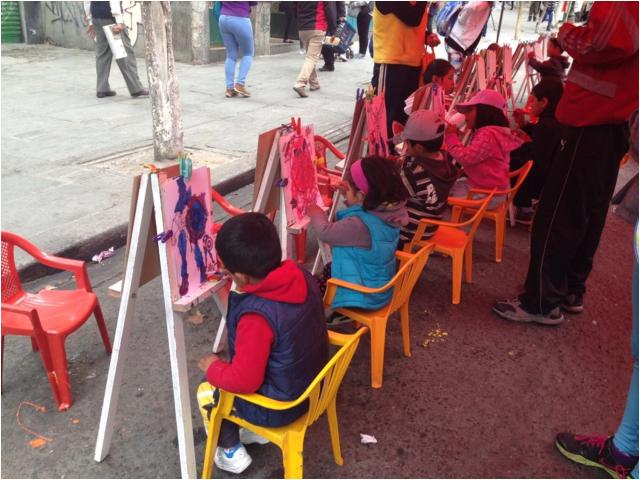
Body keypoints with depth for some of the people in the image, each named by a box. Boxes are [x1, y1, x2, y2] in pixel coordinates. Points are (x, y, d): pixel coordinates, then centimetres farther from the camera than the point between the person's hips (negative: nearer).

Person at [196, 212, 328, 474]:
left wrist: (212, 367, -9)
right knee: (230, 367, 27)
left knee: (206, 392, 15)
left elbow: (244, 381, -26)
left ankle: (232, 452, 30)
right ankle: (258, 430, 37)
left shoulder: (256, 316, -36)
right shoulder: (302, 277, -15)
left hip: (280, 406, -7)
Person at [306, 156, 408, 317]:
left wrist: (316, 213, -5)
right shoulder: (386, 212, -9)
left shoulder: (359, 224, -36)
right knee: (329, 269, 28)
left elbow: (325, 232, -23)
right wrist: (349, 196, 2)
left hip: (363, 294, -8)